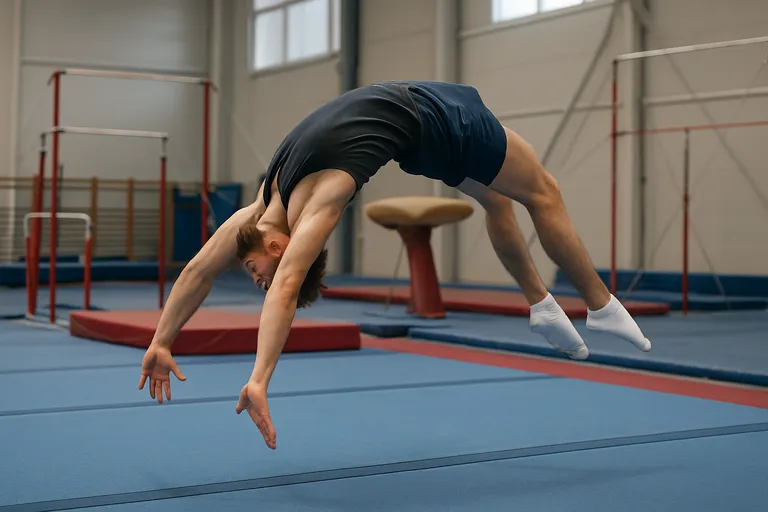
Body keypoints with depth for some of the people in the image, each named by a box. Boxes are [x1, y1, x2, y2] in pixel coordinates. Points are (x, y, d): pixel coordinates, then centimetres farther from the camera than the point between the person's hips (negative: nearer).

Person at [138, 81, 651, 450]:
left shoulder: (311, 206, -33)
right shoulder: (265, 204, -11)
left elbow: (285, 287, -46)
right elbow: (199, 270, -7)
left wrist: (259, 380, -51)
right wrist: (161, 342, -9)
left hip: (432, 111, -6)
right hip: (422, 125, 6)